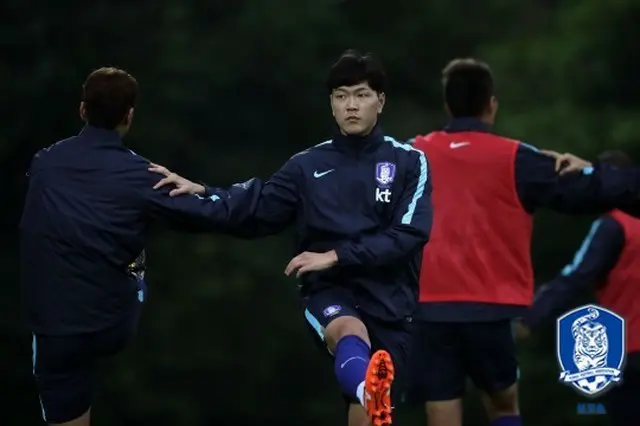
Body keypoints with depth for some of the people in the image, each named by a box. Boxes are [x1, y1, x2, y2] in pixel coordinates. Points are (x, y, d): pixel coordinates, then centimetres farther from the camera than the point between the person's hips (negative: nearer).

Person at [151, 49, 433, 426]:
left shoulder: (409, 162, 3)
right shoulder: (308, 165, 9)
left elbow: (410, 234, -7)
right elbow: (255, 216, 7)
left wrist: (336, 256, -13)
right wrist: (200, 193, -9)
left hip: (389, 301, 1)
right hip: (329, 292, -1)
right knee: (350, 332, -37)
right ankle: (371, 391, -71)